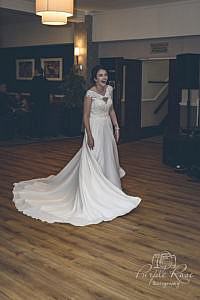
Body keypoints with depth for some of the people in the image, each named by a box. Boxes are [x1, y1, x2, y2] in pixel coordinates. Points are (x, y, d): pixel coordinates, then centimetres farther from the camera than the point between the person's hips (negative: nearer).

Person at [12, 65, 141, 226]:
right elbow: (86, 116, -13)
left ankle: (107, 188, 29)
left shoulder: (109, 89, 6)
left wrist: (116, 127, 9)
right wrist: (89, 136, -18)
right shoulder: (90, 93, -14)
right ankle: (93, 193, 8)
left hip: (107, 128, 7)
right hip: (95, 129, -7)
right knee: (93, 161, -2)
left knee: (108, 158, 14)